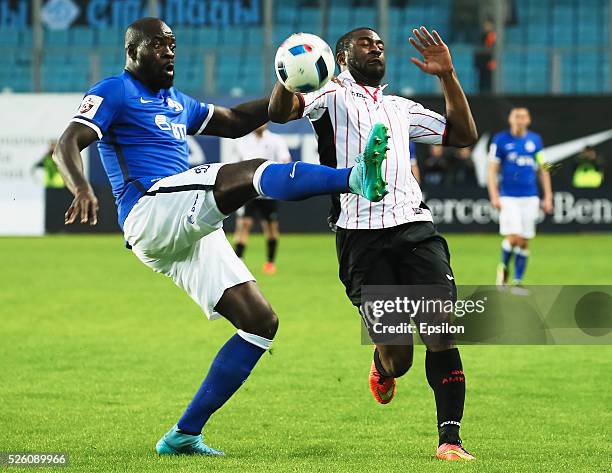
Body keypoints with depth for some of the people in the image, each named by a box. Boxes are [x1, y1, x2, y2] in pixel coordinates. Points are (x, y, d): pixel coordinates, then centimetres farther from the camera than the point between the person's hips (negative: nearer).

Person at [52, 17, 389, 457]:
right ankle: (357, 178, -54)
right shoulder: (114, 93, 3)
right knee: (253, 172, -27)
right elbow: (68, 144, -10)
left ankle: (184, 436, 3)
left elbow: (232, 122, 38)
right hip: (152, 210, -9)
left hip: (189, 233, 9)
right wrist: (82, 189, -31)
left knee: (261, 322, 2)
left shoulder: (176, 102, 29)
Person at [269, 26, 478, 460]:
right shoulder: (332, 97, 13)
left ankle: (450, 438, -10)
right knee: (397, 354, -8)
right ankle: (384, 367, 30)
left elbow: (464, 135, 25)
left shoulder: (400, 108, 28)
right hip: (361, 235, -4)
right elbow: (281, 113, -6)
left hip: (416, 228, 4)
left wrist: (448, 77, 14)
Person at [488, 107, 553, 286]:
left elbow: (543, 170, 13)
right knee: (513, 237, -14)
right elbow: (492, 170, -1)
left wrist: (548, 197, 9)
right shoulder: (500, 140, -1)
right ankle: (503, 267, 13)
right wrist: (494, 196, -10)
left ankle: (518, 281, 13)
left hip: (530, 197, 3)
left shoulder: (535, 140, 8)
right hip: (508, 197, -3)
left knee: (524, 242, 3)